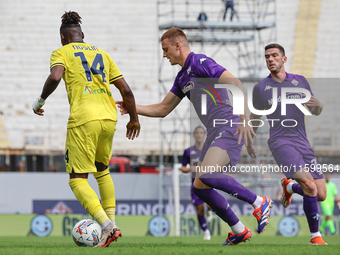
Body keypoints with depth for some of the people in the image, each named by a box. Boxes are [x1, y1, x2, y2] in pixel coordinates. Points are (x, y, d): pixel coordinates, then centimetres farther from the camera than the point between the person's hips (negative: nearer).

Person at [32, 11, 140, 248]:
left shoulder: (61, 53, 7)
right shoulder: (102, 54, 21)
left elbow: (55, 77, -14)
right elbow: (125, 89, 16)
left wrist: (40, 100, 2)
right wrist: (134, 119, 27)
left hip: (83, 120, -5)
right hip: (109, 118, 5)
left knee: (78, 180, -2)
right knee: (102, 171, 28)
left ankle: (108, 227, -22)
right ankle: (111, 222, 20)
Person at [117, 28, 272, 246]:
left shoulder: (200, 62, -7)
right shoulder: (182, 77, 23)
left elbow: (235, 83, -17)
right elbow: (162, 109, 29)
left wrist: (245, 119, -24)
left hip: (229, 128, -10)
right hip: (214, 133, 10)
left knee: (205, 176, -27)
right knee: (199, 188, 3)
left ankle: (259, 202, -14)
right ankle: (238, 231, 11)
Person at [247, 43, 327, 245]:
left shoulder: (300, 81, 12)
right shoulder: (260, 88, 6)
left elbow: (316, 111, 18)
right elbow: (255, 117, 21)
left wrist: (317, 104, -6)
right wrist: (249, 142, 26)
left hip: (303, 143, 4)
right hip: (281, 143, -4)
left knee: (321, 195, 0)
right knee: (310, 186, -25)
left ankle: (290, 187, 31)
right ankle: (315, 235, -13)